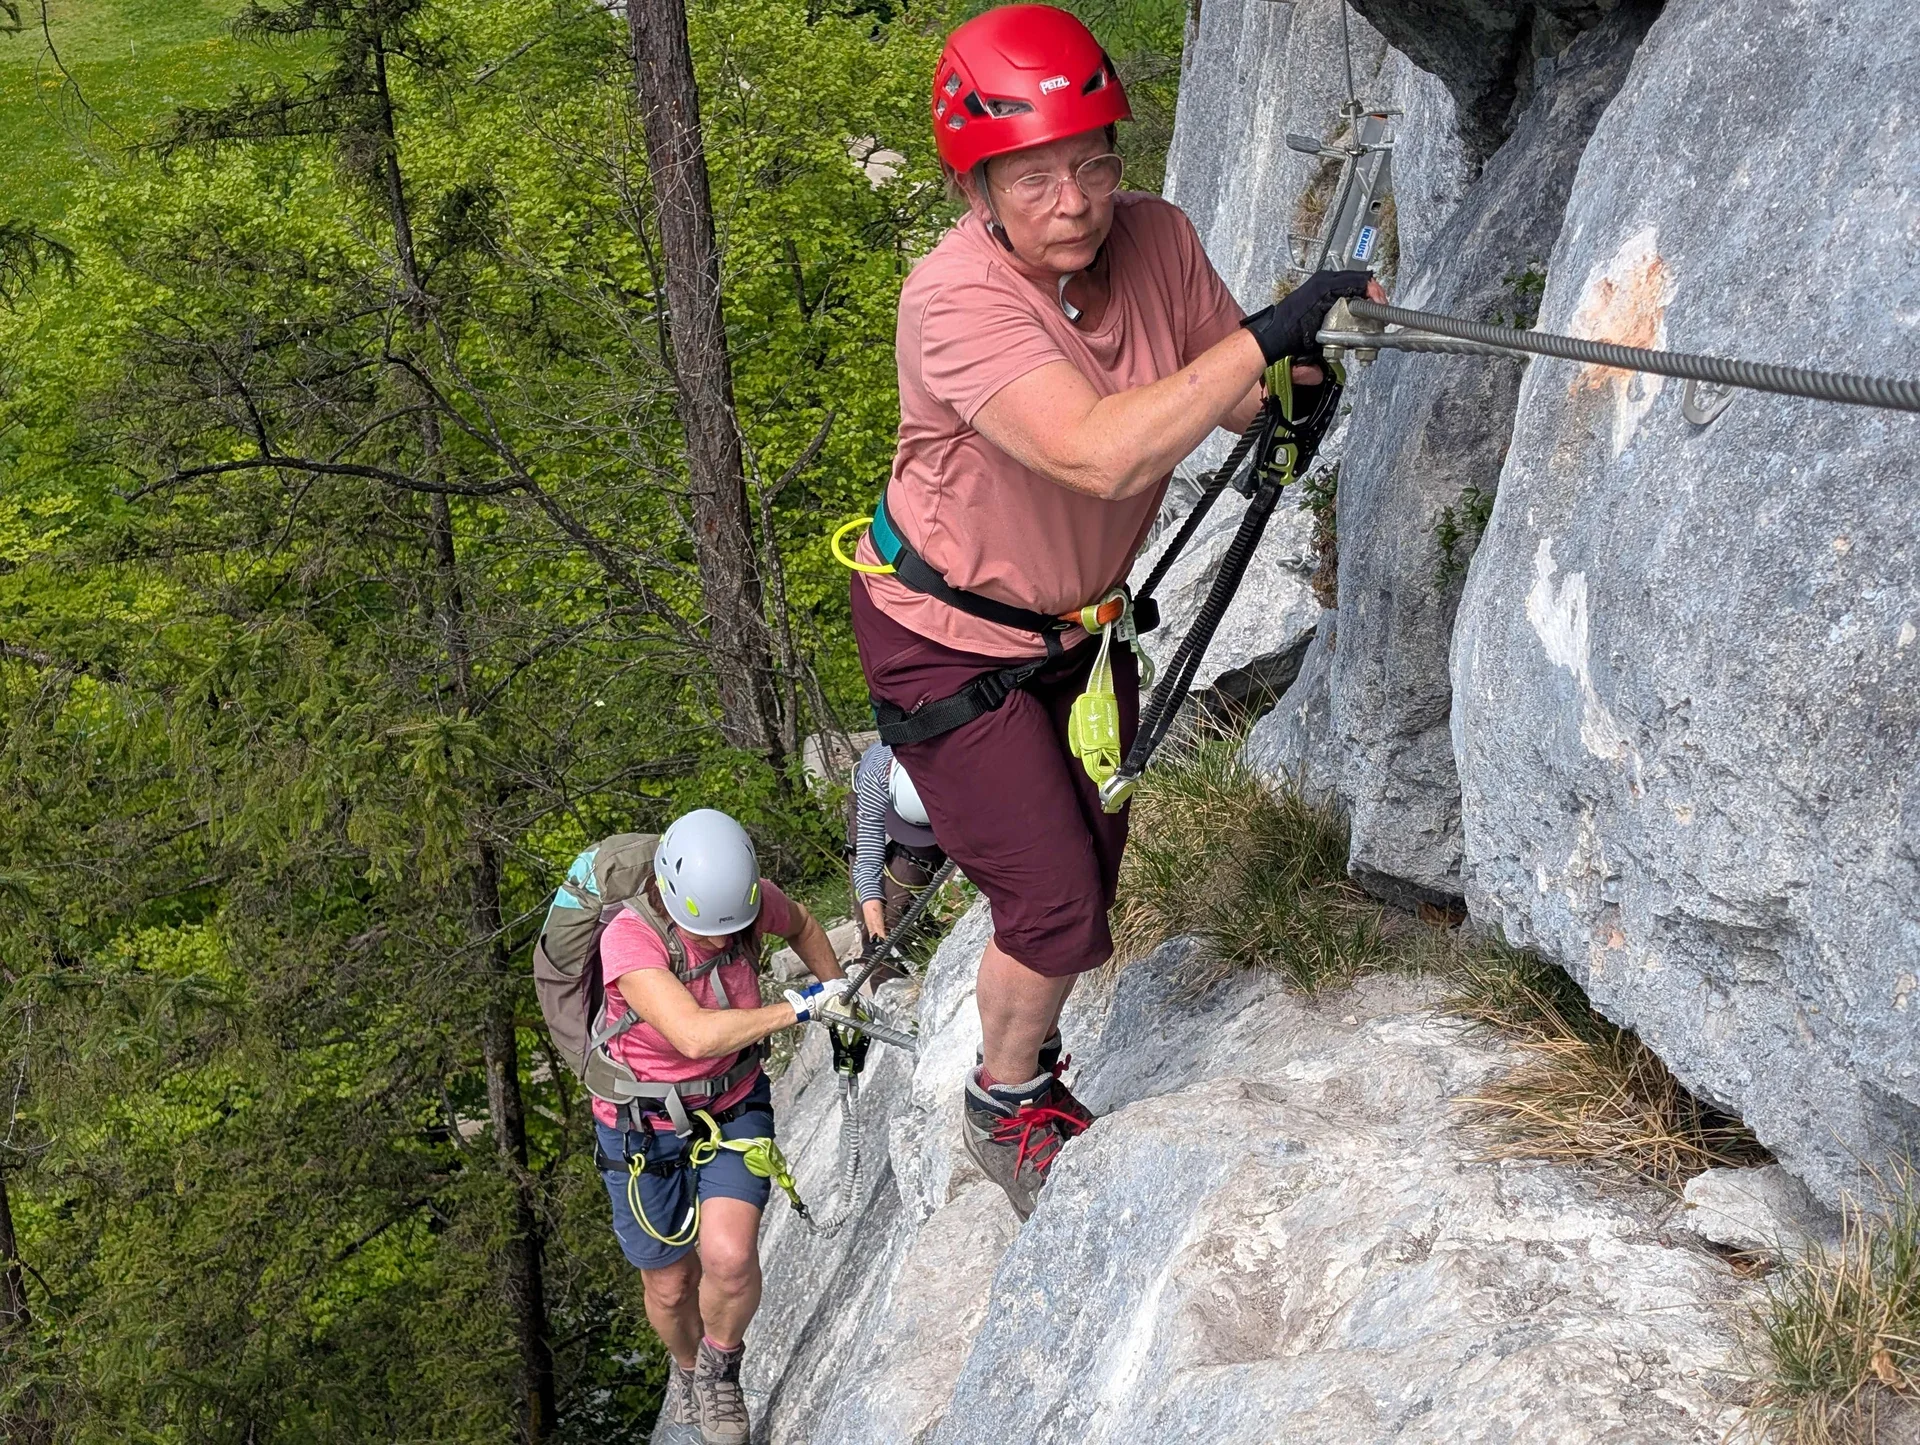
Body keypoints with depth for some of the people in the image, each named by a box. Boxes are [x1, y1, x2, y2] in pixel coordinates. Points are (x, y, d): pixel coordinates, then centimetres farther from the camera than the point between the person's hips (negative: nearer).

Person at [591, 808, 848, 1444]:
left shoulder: (751, 898, -18)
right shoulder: (630, 938, -33)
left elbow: (801, 925, 9)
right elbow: (698, 1035, -46)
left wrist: (838, 998, 7)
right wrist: (799, 1008, -38)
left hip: (735, 1106, 2)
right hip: (646, 1126, -2)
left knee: (729, 1257, -21)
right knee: (670, 1285, 13)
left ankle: (721, 1369, 11)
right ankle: (687, 1366, 49)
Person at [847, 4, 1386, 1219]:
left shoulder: (1155, 241, -15)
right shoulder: (956, 298, -34)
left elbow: (1239, 401, -4)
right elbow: (1103, 454, -46)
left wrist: (1311, 361, -25)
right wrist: (1267, 334, -46)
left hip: (1081, 621, 7)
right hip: (951, 647, -6)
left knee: (1090, 881, 19)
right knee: (1055, 910, -6)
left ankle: (1033, 1074, 47)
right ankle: (1004, 1105, 24)